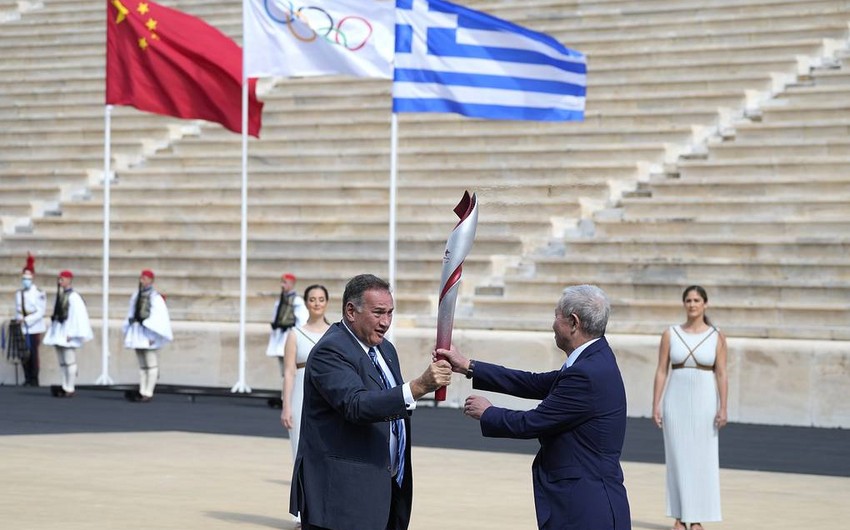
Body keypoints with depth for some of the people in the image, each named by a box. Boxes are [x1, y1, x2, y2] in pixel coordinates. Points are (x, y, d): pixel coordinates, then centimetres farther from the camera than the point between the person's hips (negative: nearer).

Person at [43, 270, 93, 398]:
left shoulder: (73, 296, -12)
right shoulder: (59, 295, 14)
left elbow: (78, 315, -16)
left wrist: (71, 333, -19)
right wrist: (52, 332, 15)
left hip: (67, 334, -9)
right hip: (58, 333, 9)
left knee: (69, 361, -6)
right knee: (62, 362, 10)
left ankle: (69, 389, -4)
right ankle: (65, 387, 14)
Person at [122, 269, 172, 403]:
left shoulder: (155, 297, -8)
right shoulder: (136, 296, 12)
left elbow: (158, 317, -11)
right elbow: (131, 314, 17)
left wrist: (153, 336, -15)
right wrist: (128, 333, 14)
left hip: (148, 334, -7)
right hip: (137, 333, 7)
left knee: (151, 365, -5)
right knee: (142, 365, 10)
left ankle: (148, 393, -5)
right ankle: (142, 391, 11)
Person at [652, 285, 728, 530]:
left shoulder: (717, 337, 0)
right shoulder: (670, 334, 1)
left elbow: (721, 375, -2)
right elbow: (661, 371, 1)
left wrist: (723, 408, -10)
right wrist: (656, 406, -5)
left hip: (704, 401, -1)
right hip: (676, 400, 1)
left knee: (701, 459, 1)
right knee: (677, 458, 3)